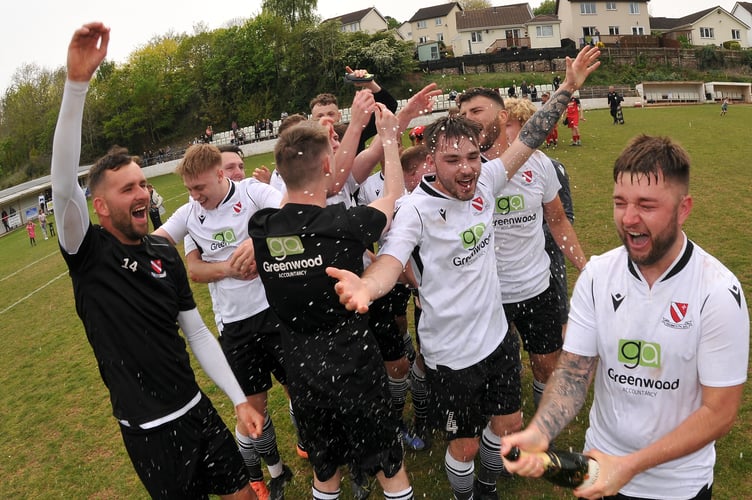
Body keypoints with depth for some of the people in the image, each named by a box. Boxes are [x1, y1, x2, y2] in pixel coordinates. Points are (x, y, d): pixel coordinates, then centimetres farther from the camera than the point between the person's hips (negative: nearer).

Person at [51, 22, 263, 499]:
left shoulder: (165, 253, 0)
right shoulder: (88, 252, -12)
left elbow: (198, 331, 5)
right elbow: (64, 186, -32)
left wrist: (239, 398, 3)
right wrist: (77, 82, -41)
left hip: (197, 408, 4)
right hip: (148, 428, -4)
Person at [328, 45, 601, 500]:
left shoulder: (484, 183, -6)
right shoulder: (416, 209, -22)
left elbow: (529, 139, 1)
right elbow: (391, 262, -35)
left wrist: (568, 88, 1)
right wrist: (366, 286, -57)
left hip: (498, 334, 6)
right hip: (451, 353, -6)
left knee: (509, 423, 23)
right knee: (465, 444, 12)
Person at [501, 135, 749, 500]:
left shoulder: (718, 292, -21)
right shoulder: (596, 274, -12)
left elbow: (719, 412, -17)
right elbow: (573, 371, -10)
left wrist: (630, 466, -23)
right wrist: (538, 433, -28)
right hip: (598, 463, 3)